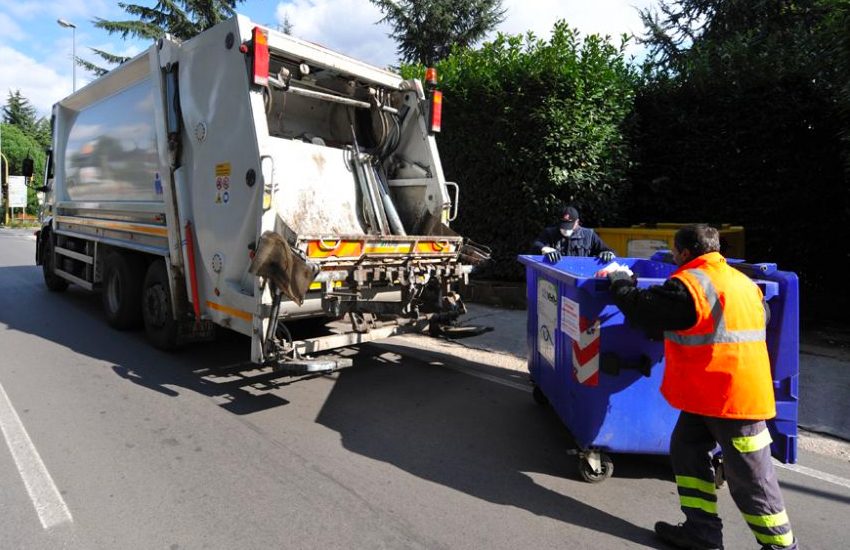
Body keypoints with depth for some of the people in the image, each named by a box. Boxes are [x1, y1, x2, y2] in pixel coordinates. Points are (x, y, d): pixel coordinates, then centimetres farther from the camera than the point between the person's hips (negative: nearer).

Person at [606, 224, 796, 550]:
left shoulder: (687, 285, -18)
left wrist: (619, 281, 7)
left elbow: (640, 309, -12)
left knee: (749, 476, 5)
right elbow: (763, 315, 28)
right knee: (687, 452, 14)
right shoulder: (743, 282, 11)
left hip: (733, 398, -9)